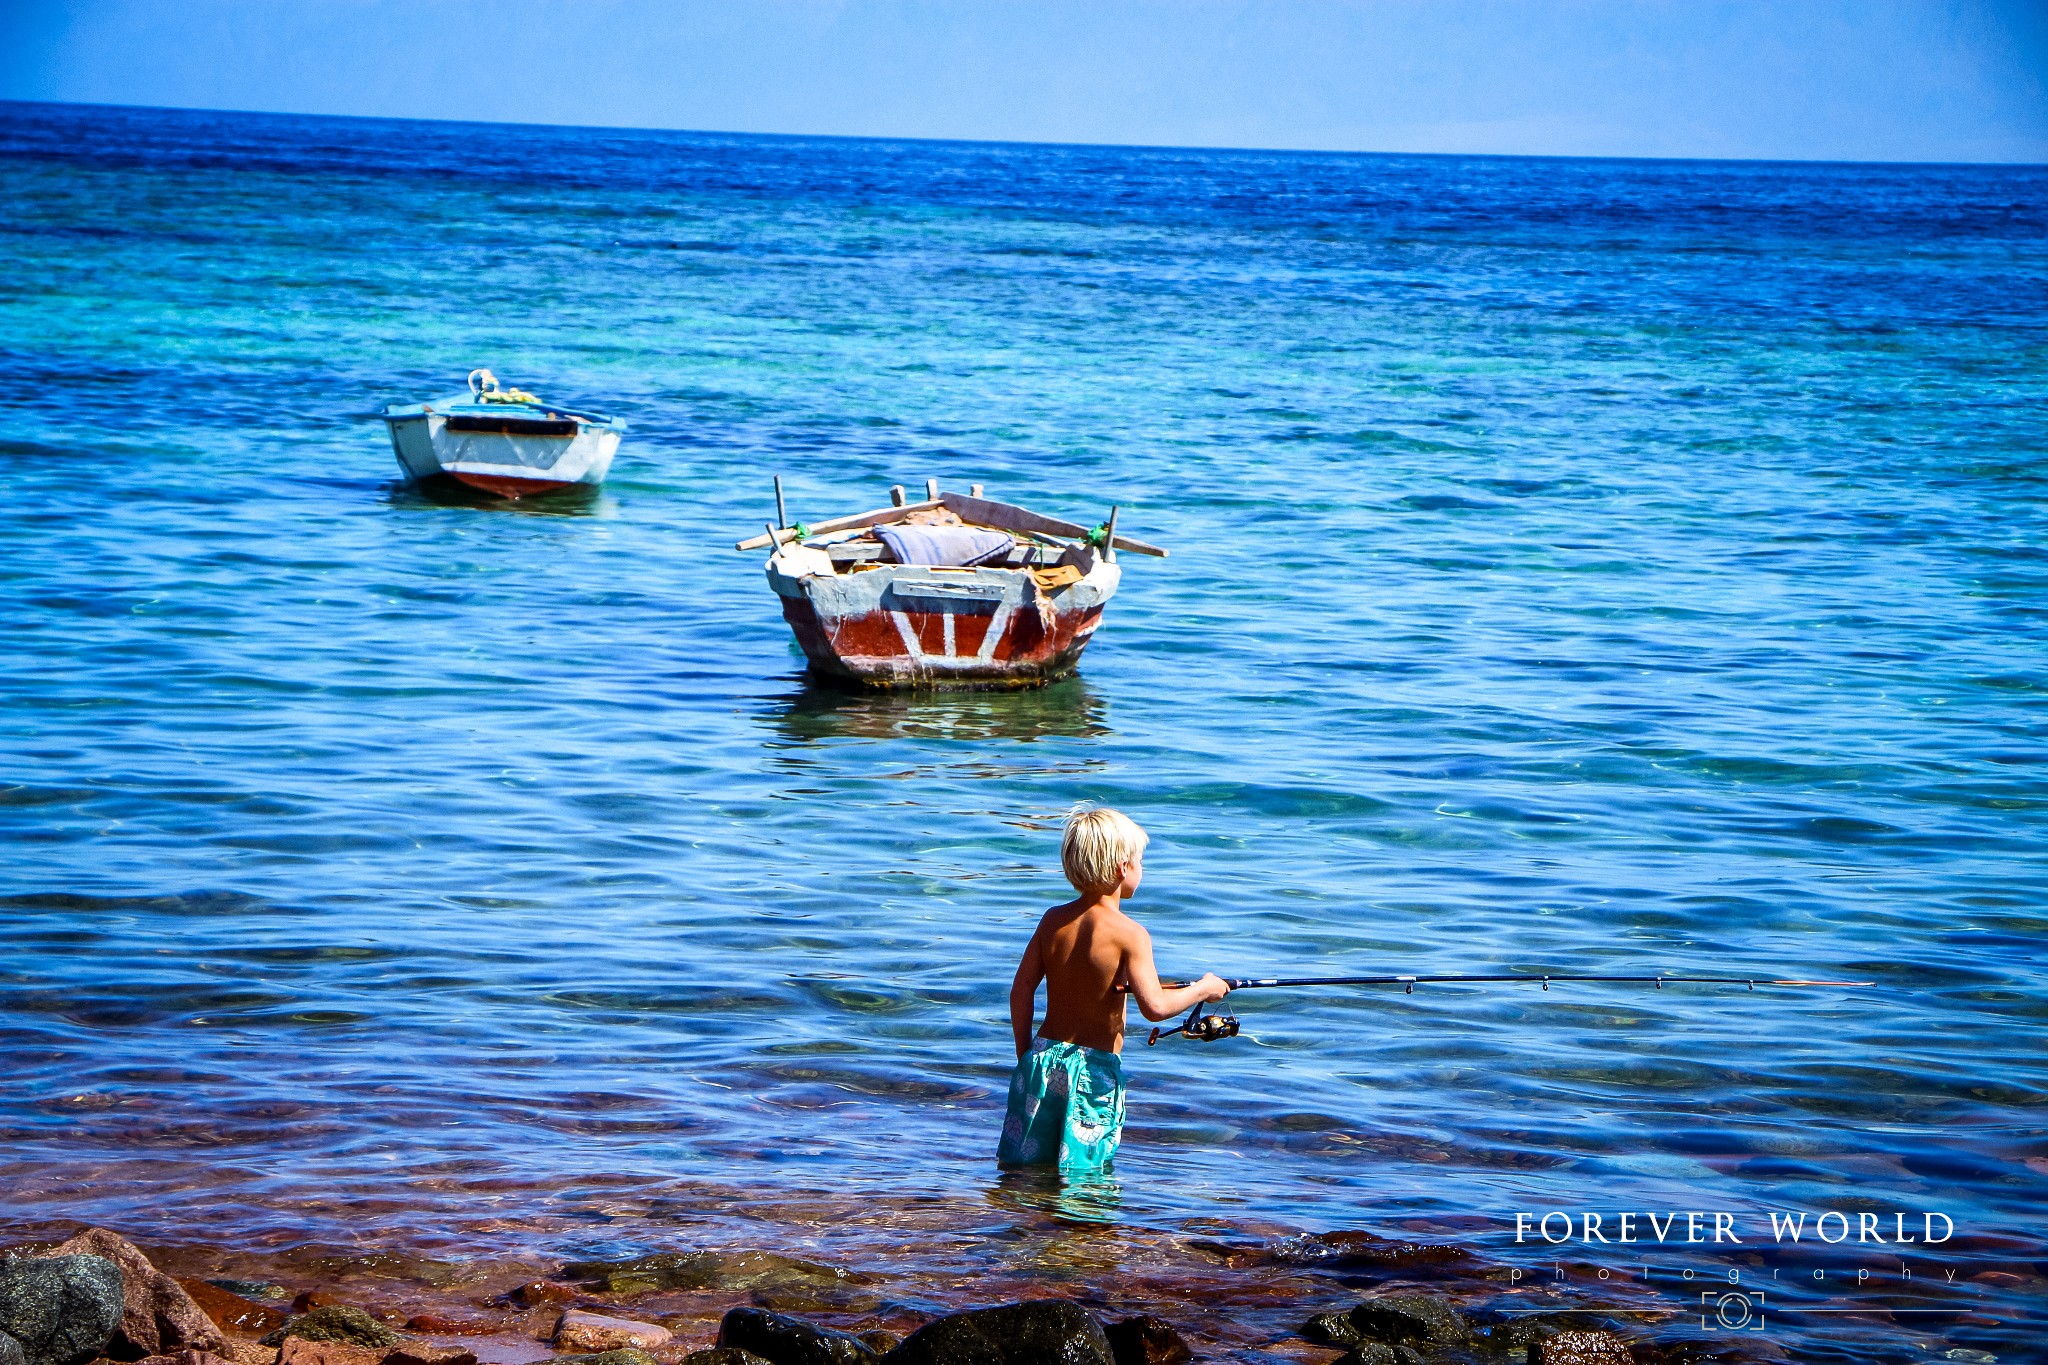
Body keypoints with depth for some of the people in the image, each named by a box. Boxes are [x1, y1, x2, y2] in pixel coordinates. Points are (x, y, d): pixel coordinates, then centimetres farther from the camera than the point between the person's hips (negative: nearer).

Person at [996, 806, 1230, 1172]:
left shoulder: (1053, 920, 3)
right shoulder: (1130, 934, -14)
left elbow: (1021, 991, 3)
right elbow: (1155, 1007, -23)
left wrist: (1025, 1054, 14)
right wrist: (1203, 989, -6)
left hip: (1043, 1056, 5)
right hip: (1095, 1069, -5)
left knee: (1024, 1163, 12)